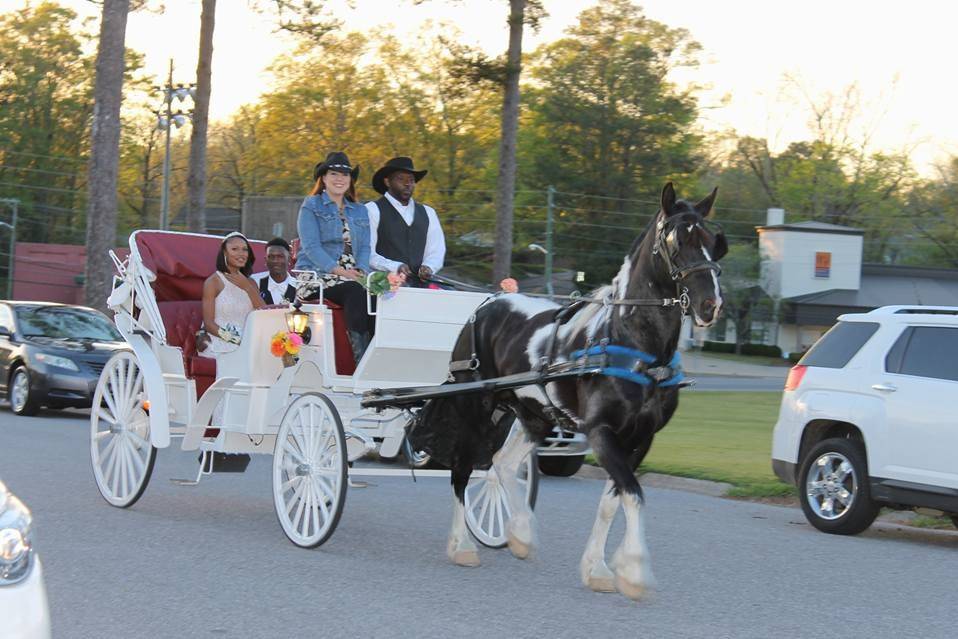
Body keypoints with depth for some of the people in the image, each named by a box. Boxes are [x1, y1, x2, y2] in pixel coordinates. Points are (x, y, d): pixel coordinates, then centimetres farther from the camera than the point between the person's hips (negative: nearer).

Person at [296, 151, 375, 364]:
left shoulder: (359, 212, 23)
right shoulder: (311, 206, 7)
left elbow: (365, 247, 14)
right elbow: (311, 247, -5)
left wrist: (361, 271, -8)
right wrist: (339, 270, -17)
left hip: (353, 278, 4)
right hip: (319, 276, -4)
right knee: (355, 291, -35)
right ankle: (361, 359, -39)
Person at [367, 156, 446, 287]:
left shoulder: (427, 213, 20)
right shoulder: (372, 211, 1)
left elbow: (436, 251, 16)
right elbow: (366, 254, -8)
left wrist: (428, 267, -7)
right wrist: (394, 267, -22)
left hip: (419, 283, 5)